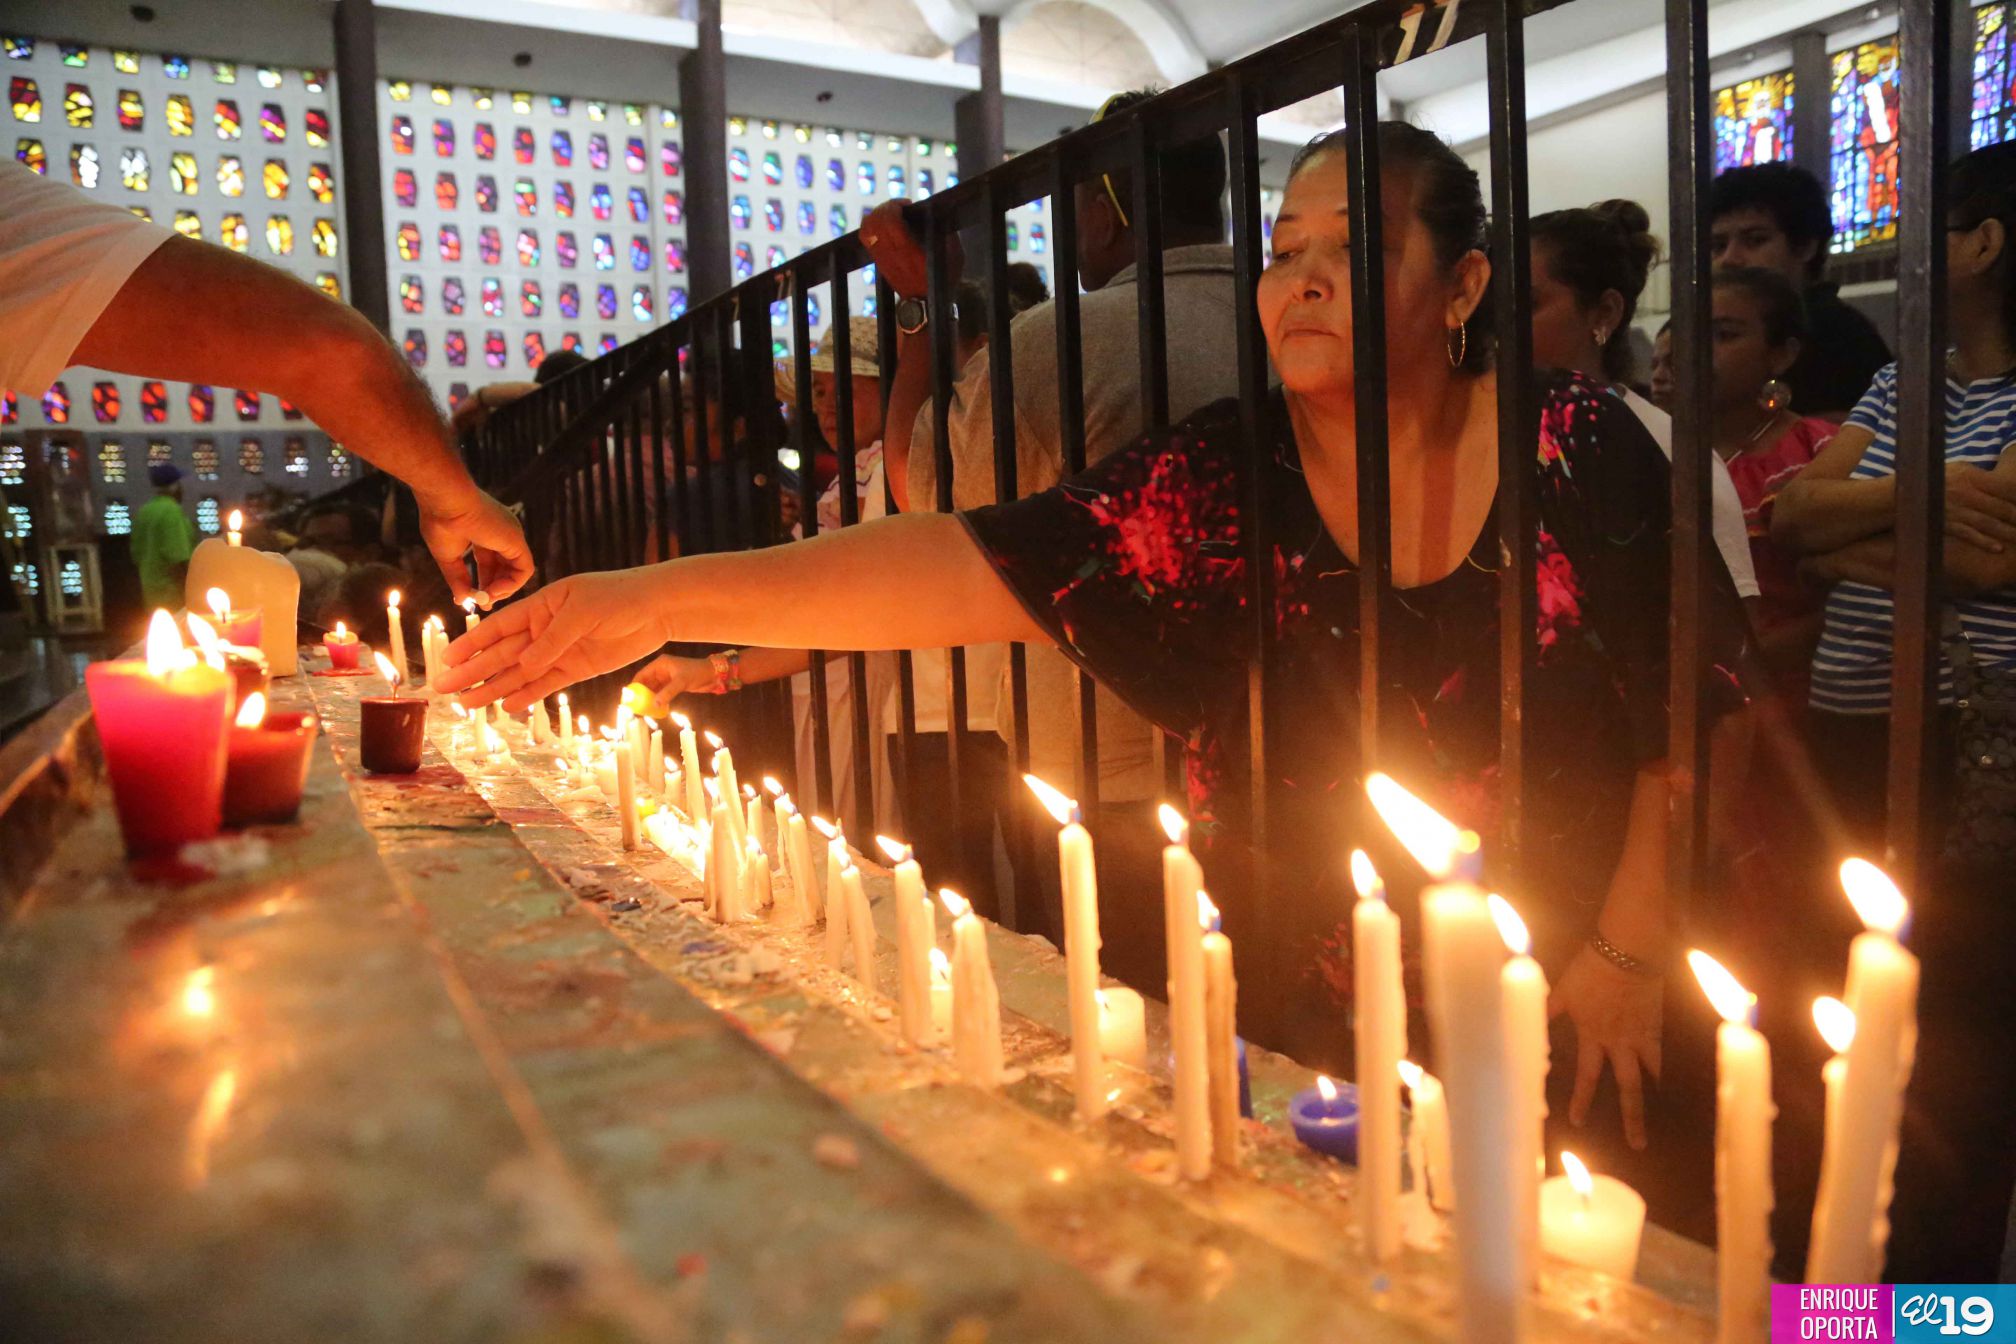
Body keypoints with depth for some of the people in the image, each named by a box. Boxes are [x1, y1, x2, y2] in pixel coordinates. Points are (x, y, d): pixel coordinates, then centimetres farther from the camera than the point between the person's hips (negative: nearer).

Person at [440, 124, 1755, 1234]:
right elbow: (978, 566, -23)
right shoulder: (1219, 481, -11)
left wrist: (1631, 943, -10)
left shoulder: (1584, 446, -10)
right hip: (1291, 1024, 1)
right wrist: (674, 596, -32)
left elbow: (1695, 706, -3)